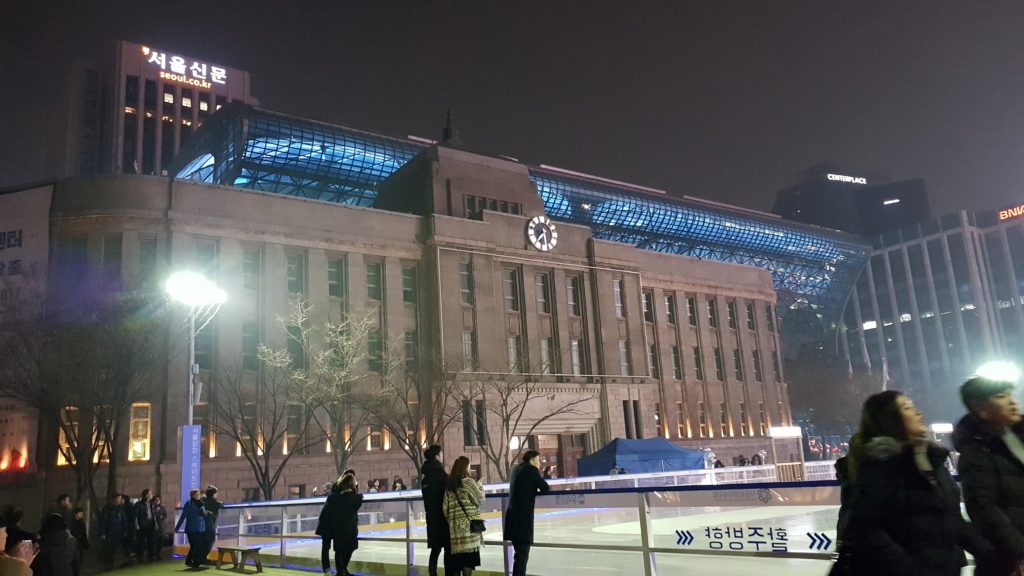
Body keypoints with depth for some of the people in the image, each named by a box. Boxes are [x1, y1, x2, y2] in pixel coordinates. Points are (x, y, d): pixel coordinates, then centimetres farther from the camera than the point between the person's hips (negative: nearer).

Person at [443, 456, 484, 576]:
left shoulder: (449, 484, 8)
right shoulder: (468, 482, -8)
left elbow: (446, 507, 8)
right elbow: (479, 498, 1)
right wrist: (479, 485, 16)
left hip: (454, 526, 5)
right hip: (469, 525, -5)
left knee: (456, 558, 10)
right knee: (468, 560, -3)